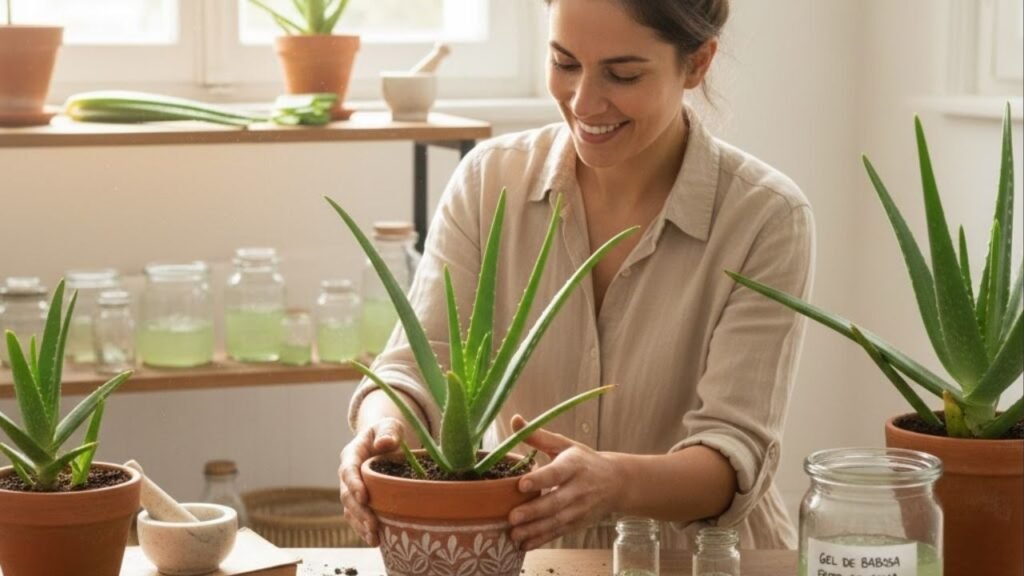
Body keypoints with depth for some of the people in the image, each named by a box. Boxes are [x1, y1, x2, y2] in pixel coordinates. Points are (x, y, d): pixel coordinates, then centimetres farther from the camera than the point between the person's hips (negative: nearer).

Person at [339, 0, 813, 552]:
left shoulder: (765, 218, -10)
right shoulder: (490, 181, -1)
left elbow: (736, 452, -15)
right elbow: (417, 365, -6)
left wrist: (617, 482, -35)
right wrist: (385, 426, -29)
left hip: (700, 562, -2)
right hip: (521, 555, 2)